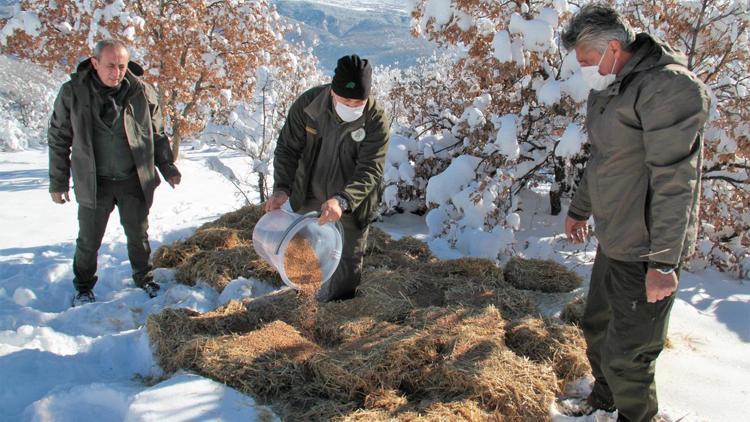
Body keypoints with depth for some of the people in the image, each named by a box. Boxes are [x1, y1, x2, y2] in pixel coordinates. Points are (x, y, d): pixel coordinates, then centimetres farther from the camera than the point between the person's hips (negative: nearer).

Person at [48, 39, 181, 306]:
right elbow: (58, 139, 1)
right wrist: (58, 182, 2)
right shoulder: (73, 92, -7)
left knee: (138, 235, 14)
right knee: (89, 240, 10)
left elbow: (157, 134, 8)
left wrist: (168, 168, 9)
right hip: (93, 183, -1)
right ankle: (83, 287, 31)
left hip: (134, 181, 1)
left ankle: (144, 279, 34)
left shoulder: (141, 91, -4)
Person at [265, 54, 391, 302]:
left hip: (352, 204, -2)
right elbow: (288, 149, -10)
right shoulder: (307, 105, -19)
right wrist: (281, 188, -25)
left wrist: (342, 200, -46)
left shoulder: (377, 121, -25)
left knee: (349, 260, 12)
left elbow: (370, 170, -30)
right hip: (310, 199, 3)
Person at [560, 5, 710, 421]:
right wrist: (579, 209, 33)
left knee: (625, 356, 0)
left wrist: (664, 262, -22)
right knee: (597, 327, 23)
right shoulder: (609, 89, 10)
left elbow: (675, 181, -22)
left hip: (645, 251, -9)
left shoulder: (669, 87, -19)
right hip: (612, 242, 9)